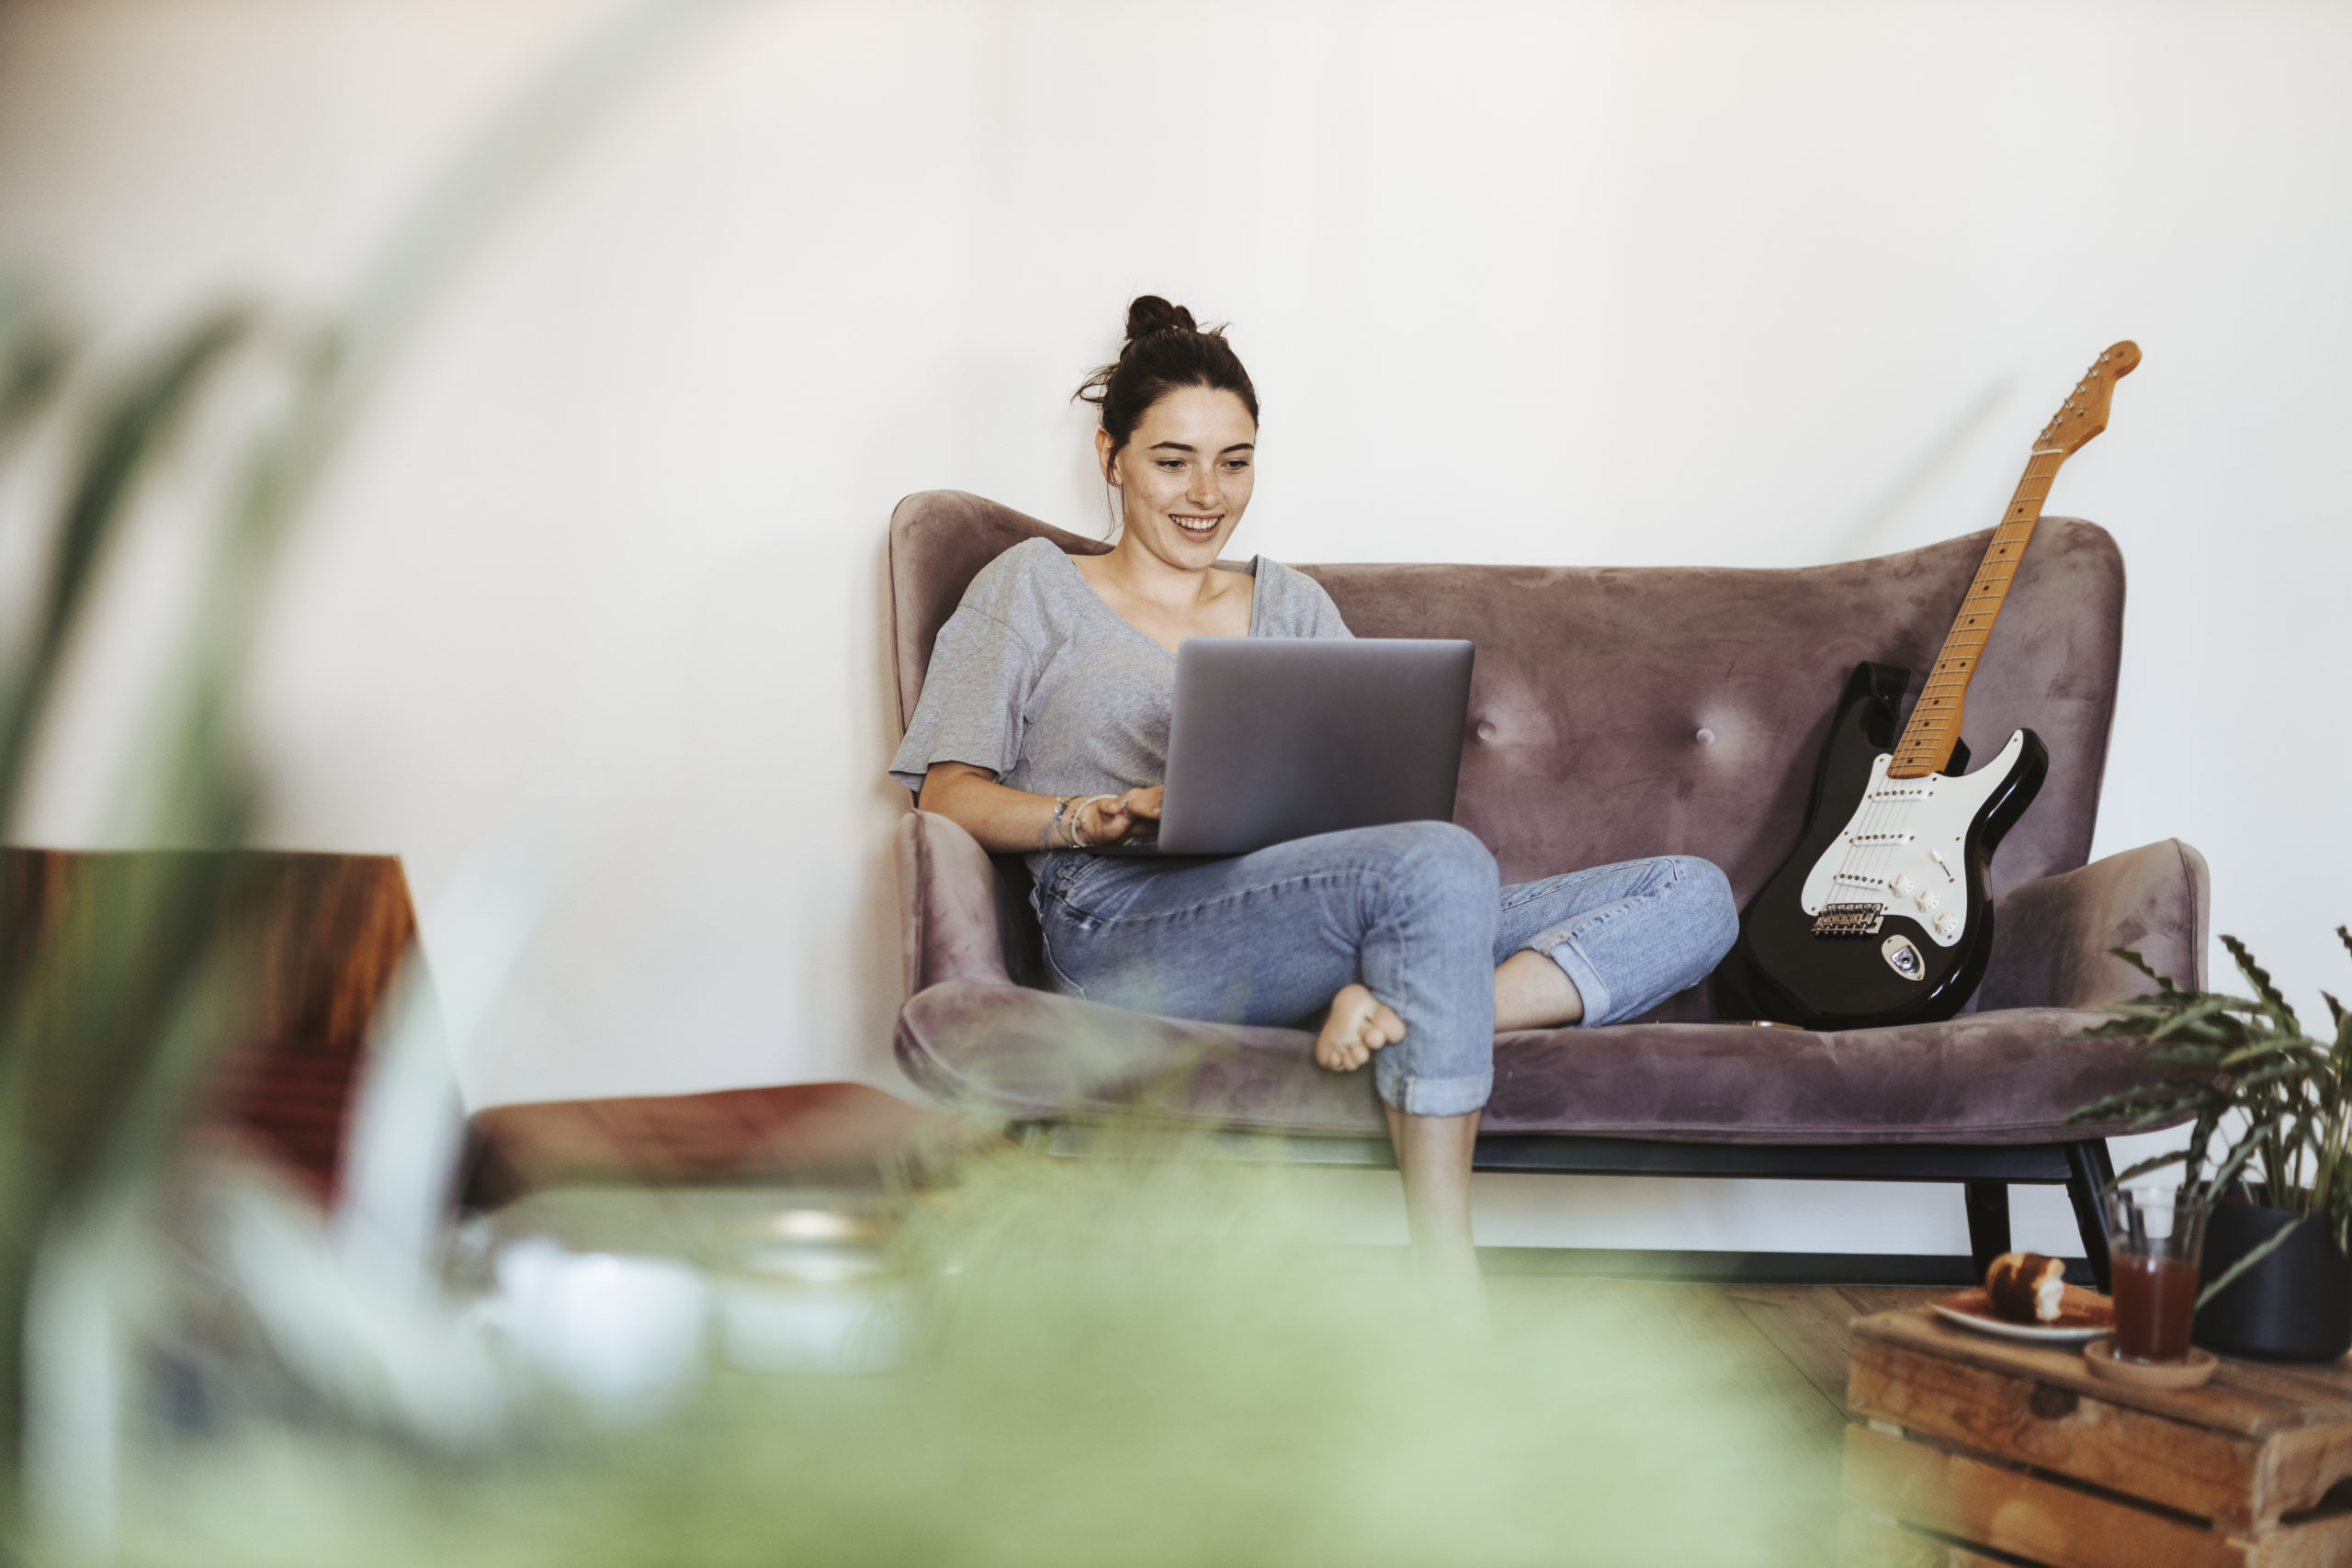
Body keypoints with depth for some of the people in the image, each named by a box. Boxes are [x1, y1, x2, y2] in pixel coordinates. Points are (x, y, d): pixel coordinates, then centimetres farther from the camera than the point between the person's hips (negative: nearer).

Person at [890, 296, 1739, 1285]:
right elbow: (949, 794, 7)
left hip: (1305, 929, 5)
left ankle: (1396, 1013, -34)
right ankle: (1446, 1278, -37)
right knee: (1441, 864, -36)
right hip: (1132, 925, -5)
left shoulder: (1292, 605, 29)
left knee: (1695, 896, -12)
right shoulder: (1033, 589, 18)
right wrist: (1092, 817, -13)